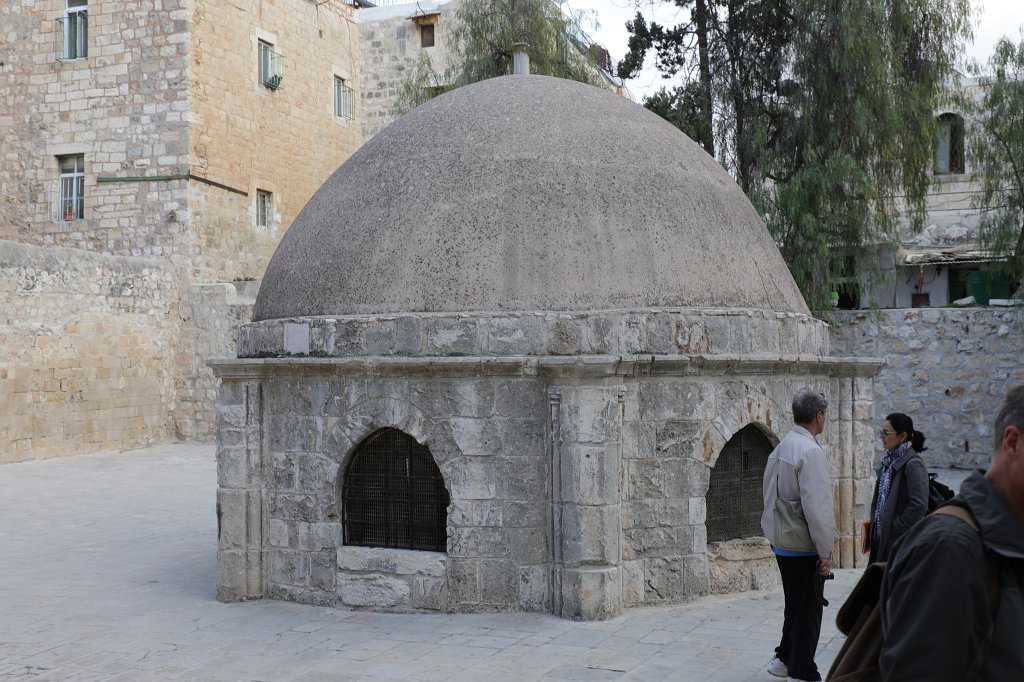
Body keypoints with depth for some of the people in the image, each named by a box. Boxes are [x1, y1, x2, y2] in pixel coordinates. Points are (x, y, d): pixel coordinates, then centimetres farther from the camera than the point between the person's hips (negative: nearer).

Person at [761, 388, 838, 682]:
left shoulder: (780, 448, 8)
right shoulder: (810, 451, -19)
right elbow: (816, 506, -22)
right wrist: (825, 551, -15)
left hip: (782, 544, 9)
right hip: (804, 547, -9)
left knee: (795, 605, 22)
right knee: (808, 611, 3)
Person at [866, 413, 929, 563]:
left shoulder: (913, 464, -14)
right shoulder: (890, 461, 13)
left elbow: (919, 505, -21)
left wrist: (897, 527, -15)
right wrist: (874, 525, 11)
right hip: (882, 537, 8)